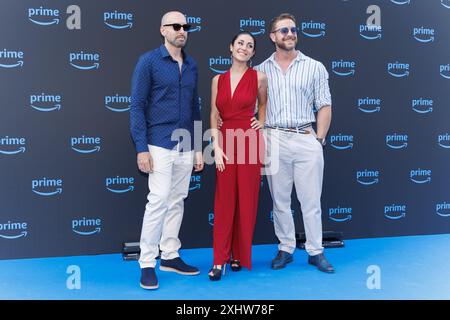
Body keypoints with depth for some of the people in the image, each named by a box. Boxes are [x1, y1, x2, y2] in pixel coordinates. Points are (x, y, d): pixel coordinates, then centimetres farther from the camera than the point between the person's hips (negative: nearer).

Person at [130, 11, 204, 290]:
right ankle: (147, 264, 4)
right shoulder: (149, 61, -3)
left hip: (186, 147, 6)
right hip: (160, 145, -5)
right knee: (159, 201, -8)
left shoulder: (191, 65, 13)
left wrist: (199, 148, 13)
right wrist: (141, 148, -14)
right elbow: (137, 106, -7)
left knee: (177, 202, 10)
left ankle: (170, 256, 23)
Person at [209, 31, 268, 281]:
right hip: (225, 142, 2)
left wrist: (261, 123, 6)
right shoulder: (218, 80, 8)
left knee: (246, 200, 4)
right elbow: (214, 115, 4)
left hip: (249, 141, -1)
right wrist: (216, 147, -5)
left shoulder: (259, 77, 3)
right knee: (224, 201, 3)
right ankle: (220, 259, 9)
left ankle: (240, 255, 19)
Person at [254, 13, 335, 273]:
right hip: (274, 141, 1)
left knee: (311, 200, 4)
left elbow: (324, 106, 5)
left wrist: (319, 139, -2)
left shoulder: (315, 67, 7)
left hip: (307, 139, -1)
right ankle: (285, 249, 21)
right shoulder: (261, 71, 8)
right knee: (280, 201, 8)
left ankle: (316, 251, 17)